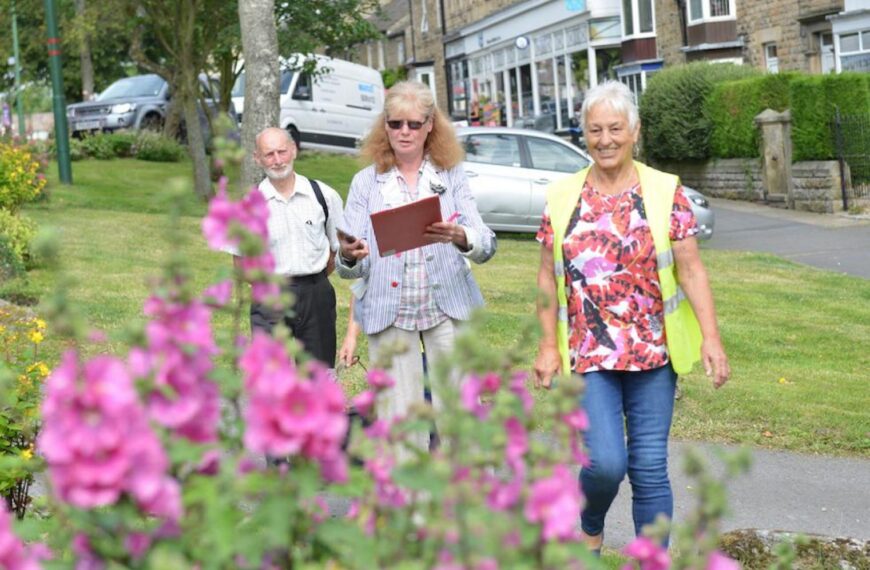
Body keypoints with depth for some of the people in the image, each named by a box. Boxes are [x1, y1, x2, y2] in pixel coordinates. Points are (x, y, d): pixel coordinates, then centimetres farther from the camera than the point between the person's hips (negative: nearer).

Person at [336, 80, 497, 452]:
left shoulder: (452, 176, 7)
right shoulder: (366, 183, 7)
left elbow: (486, 246, -3)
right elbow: (351, 268, 1)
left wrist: (459, 236, -26)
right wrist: (349, 256, -23)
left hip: (448, 308, 0)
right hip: (390, 313, 0)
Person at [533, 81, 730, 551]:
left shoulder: (665, 192, 0)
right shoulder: (562, 198, 4)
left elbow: (690, 268, -2)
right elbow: (548, 277, 7)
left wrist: (711, 337, -9)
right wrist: (548, 345, 2)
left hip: (654, 353, 0)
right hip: (588, 354, 0)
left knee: (649, 468, 2)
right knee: (606, 461, -9)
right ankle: (590, 530, 23)